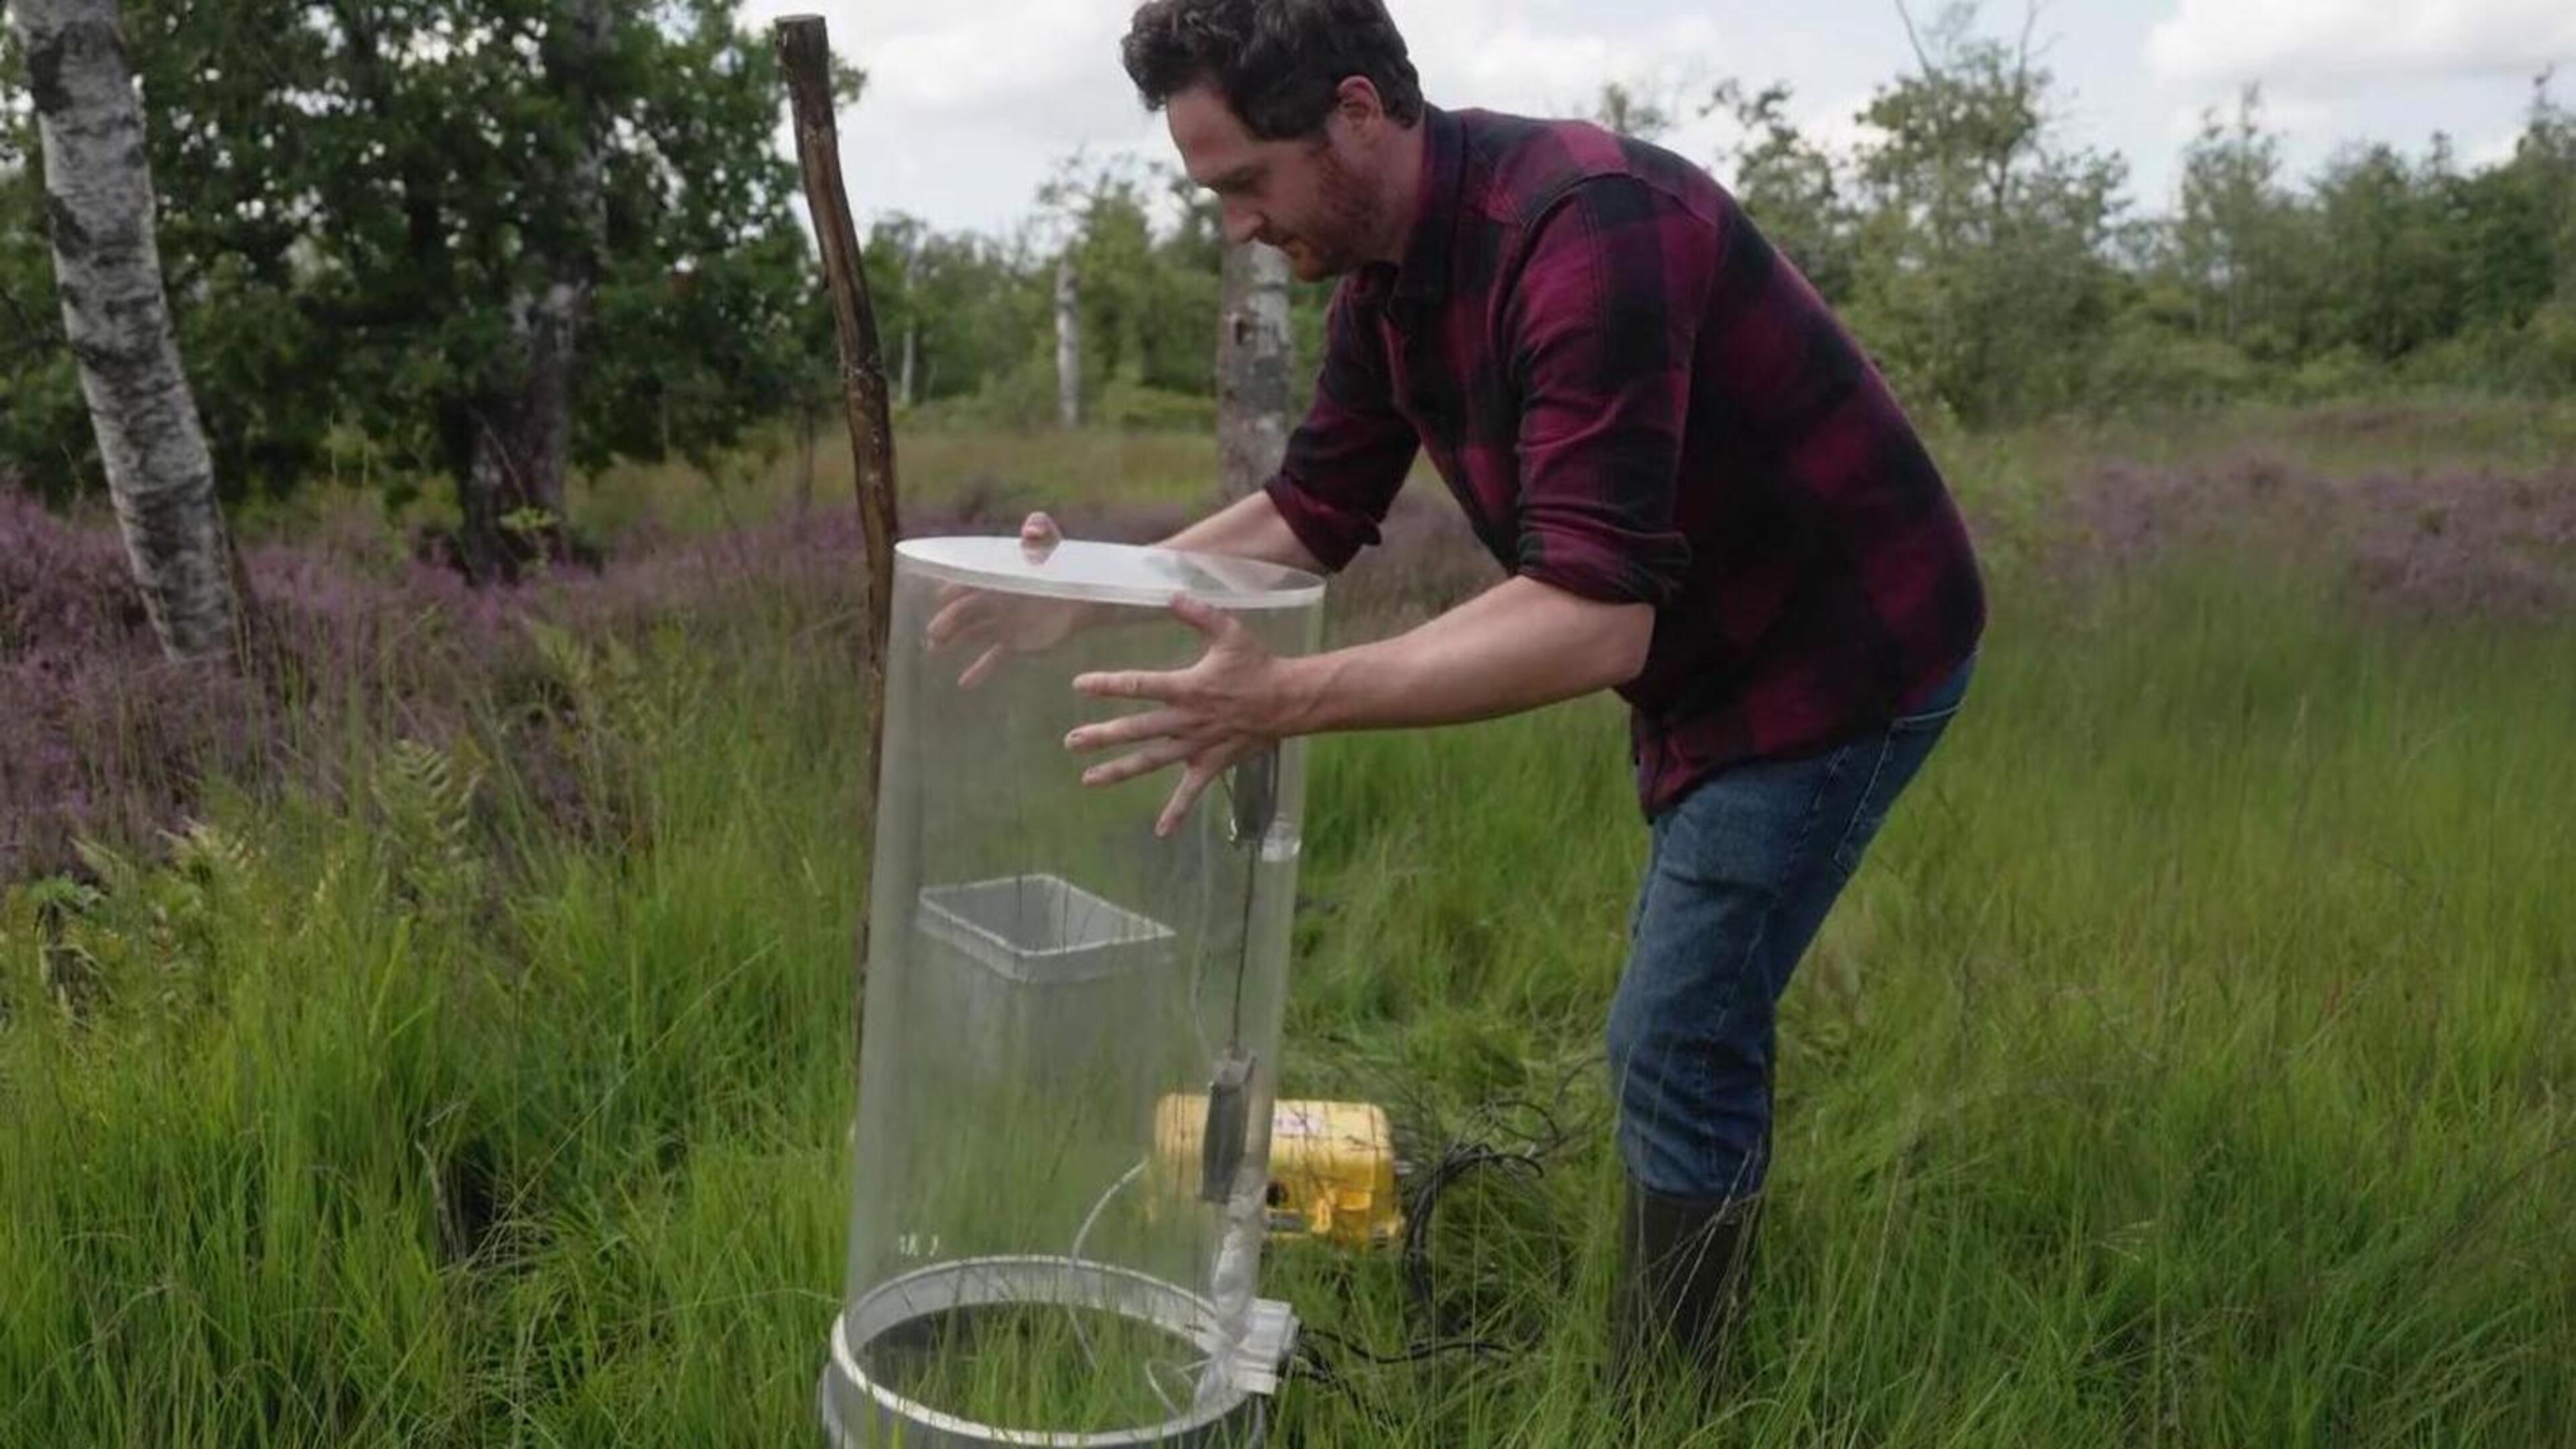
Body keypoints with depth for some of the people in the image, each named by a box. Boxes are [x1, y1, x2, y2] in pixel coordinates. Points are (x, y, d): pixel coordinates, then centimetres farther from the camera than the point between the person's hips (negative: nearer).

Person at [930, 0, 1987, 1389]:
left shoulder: (1585, 229, -33)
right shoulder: (1386, 270, -3)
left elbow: (1594, 618, -39)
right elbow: (1312, 511, 5)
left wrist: (1287, 698, -46)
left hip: (1837, 649, -9)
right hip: (1708, 656, 9)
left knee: (1675, 1050, -4)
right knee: (1696, 1027, 20)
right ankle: (1705, 1341, 39)